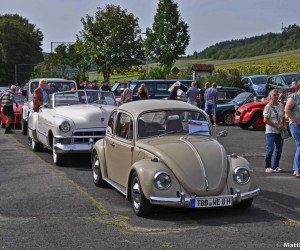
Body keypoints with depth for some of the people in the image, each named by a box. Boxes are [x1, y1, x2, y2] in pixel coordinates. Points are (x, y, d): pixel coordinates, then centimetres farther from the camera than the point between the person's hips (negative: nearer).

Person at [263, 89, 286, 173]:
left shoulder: (281, 106, 10)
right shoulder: (268, 107, -9)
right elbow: (265, 120, -13)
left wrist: (284, 125, 0)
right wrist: (277, 125, -16)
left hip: (280, 131, 6)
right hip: (271, 131, -6)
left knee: (279, 150, 8)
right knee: (270, 149, -11)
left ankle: (275, 166, 19)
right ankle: (268, 167, 0)